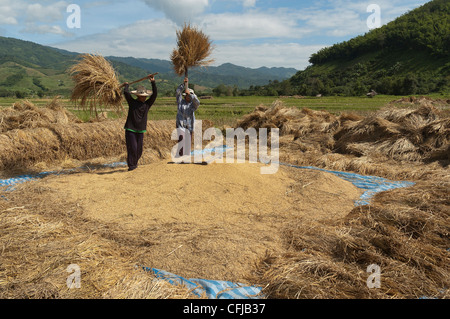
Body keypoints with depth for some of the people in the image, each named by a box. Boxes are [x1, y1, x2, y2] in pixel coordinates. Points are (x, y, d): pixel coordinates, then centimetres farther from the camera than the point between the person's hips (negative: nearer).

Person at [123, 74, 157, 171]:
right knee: (132, 148, -8)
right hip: (130, 129, -3)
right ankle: (131, 166, 2)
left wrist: (153, 82, -9)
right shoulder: (132, 102, 3)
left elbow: (155, 94, -2)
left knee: (139, 150, 7)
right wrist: (127, 85, 7)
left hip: (140, 130, 3)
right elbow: (126, 92, -10)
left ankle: (134, 163, 27)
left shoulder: (147, 104, 8)